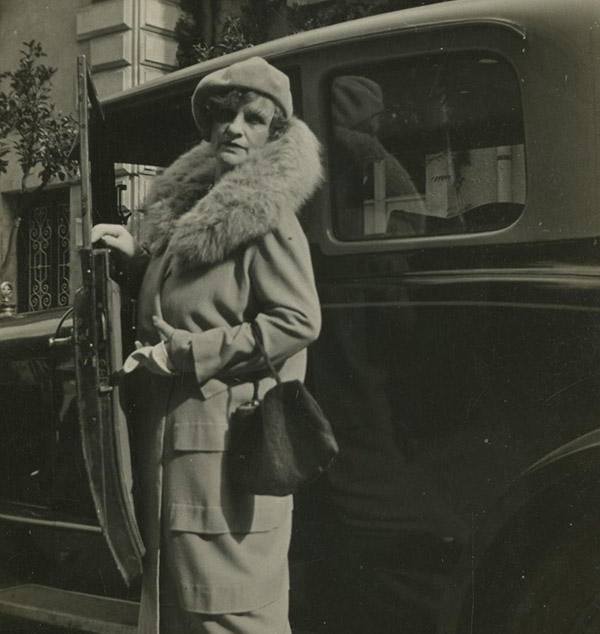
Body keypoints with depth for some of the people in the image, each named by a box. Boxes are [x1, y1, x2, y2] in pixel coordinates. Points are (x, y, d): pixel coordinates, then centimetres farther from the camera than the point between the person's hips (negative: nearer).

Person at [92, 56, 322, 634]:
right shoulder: (187, 206, 16)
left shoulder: (265, 214, -10)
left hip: (231, 445, -9)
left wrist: (190, 353, -18)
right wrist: (139, 256, 12)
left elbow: (299, 320, -18)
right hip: (171, 440, 9)